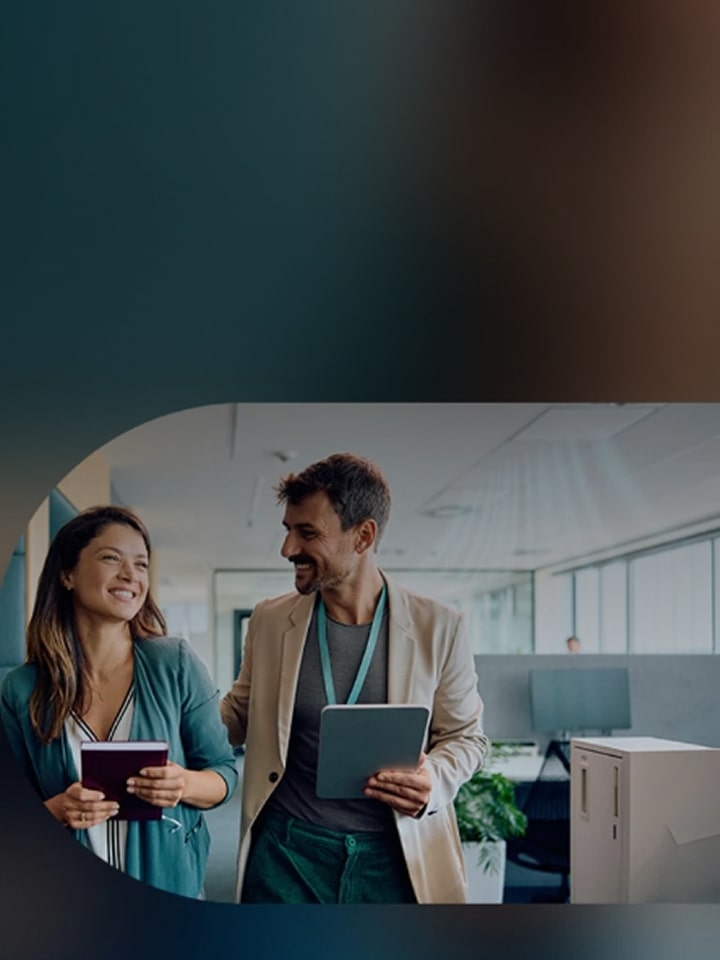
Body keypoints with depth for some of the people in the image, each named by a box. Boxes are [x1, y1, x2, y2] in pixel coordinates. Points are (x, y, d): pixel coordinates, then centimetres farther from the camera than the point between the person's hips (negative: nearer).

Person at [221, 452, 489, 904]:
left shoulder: (439, 628, -5)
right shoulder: (270, 621, 1)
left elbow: (466, 735, 5)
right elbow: (237, 718, 15)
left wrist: (434, 779, -15)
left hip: (397, 859, -1)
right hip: (287, 852, 1)